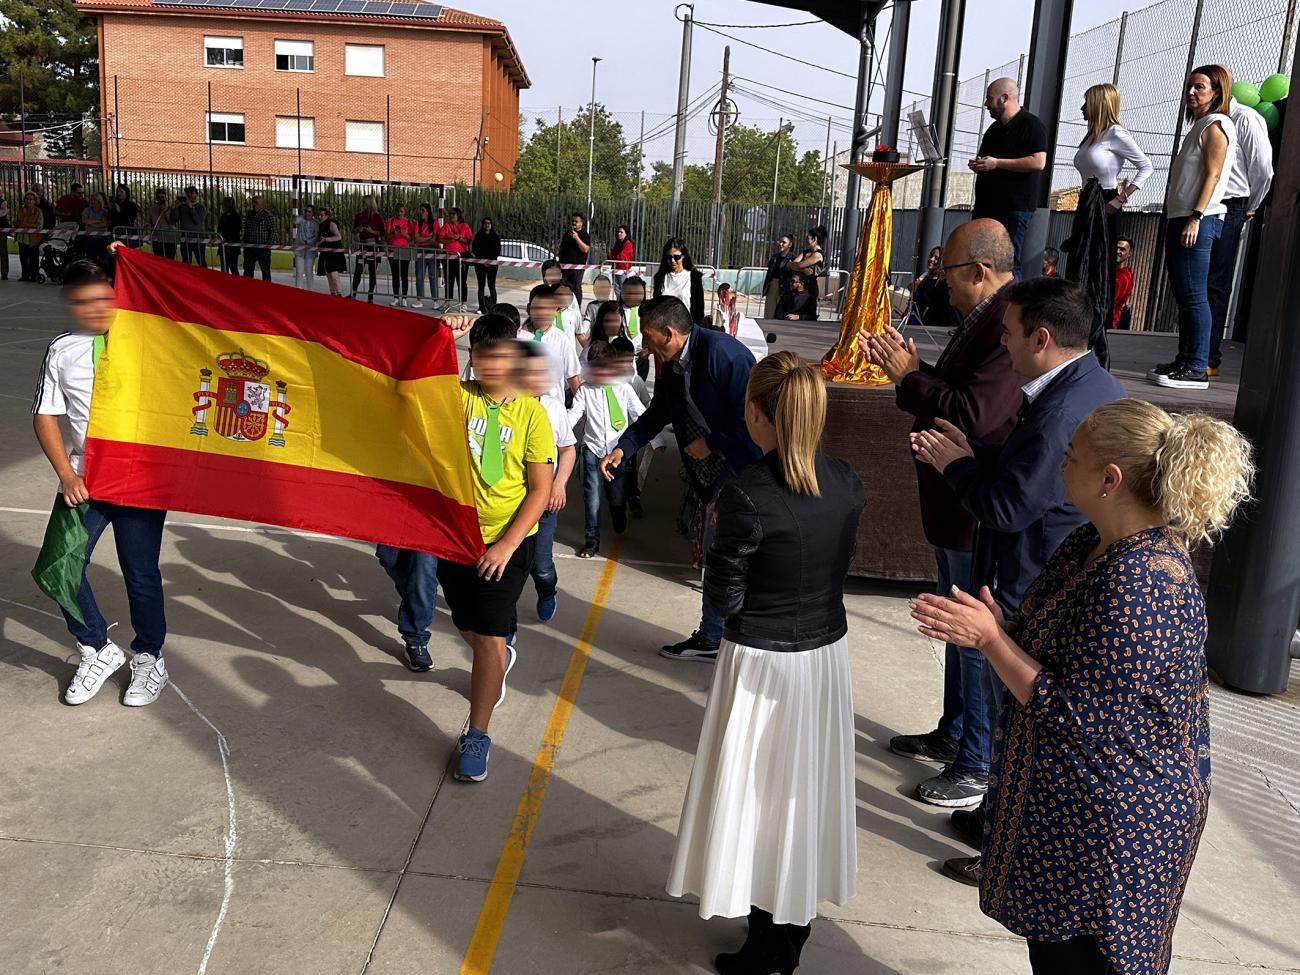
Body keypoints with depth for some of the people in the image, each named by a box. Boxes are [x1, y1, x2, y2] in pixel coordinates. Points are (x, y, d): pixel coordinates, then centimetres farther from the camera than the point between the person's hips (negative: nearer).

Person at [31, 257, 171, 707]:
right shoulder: (62, 351, 7)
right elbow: (45, 416, 7)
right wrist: (66, 475, -2)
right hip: (84, 479, 3)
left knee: (140, 573, 3)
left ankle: (149, 658, 25)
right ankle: (98, 650, 21)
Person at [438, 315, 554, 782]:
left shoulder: (531, 413, -8)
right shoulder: (457, 397, -3)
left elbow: (541, 489, -8)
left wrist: (507, 544, -14)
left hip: (507, 540, -3)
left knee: (490, 638, -8)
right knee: (468, 628, 20)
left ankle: (476, 736, 8)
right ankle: (499, 659, 56)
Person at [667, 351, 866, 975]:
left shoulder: (747, 496, -23)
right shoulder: (847, 485, -5)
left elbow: (724, 599, -16)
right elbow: (837, 566, 6)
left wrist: (718, 543, -1)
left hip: (762, 665, -6)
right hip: (828, 652, 6)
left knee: (759, 794, 12)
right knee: (807, 786, 20)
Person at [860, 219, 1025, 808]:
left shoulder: (1010, 324, -23)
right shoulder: (984, 316, 9)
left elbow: (974, 415, -30)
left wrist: (909, 377, -20)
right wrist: (909, 368, 1)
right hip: (956, 504, 11)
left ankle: (978, 769, 18)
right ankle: (951, 736, 40)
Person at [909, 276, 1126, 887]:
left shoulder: (1060, 414, -29)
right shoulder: (1099, 387, 4)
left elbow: (1007, 508, -26)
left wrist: (956, 465, -10)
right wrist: (971, 453, 1)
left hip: (1027, 597, -10)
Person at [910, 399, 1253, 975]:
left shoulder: (1138, 584, -31)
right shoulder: (1098, 543, 1)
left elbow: (1074, 713, -26)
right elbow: (1058, 645, 11)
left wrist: (991, 638, -22)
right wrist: (995, 629, -6)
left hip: (1111, 824, -9)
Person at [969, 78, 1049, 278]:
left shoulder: (1031, 124, -4)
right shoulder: (994, 128, 22)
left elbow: (1038, 162, -17)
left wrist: (997, 163, -17)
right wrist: (978, 165, 9)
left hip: (1014, 208, -8)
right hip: (986, 205, 8)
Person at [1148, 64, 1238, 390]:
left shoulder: (1216, 125, -5)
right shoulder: (1198, 127, 23)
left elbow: (1212, 175, -14)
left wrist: (1196, 217, -21)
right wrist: (1174, 219, 16)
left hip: (1198, 221, -10)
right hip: (1179, 218, 10)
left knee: (1194, 296, -11)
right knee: (1183, 295, 11)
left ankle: (1197, 369, -11)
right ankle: (1184, 361, 16)